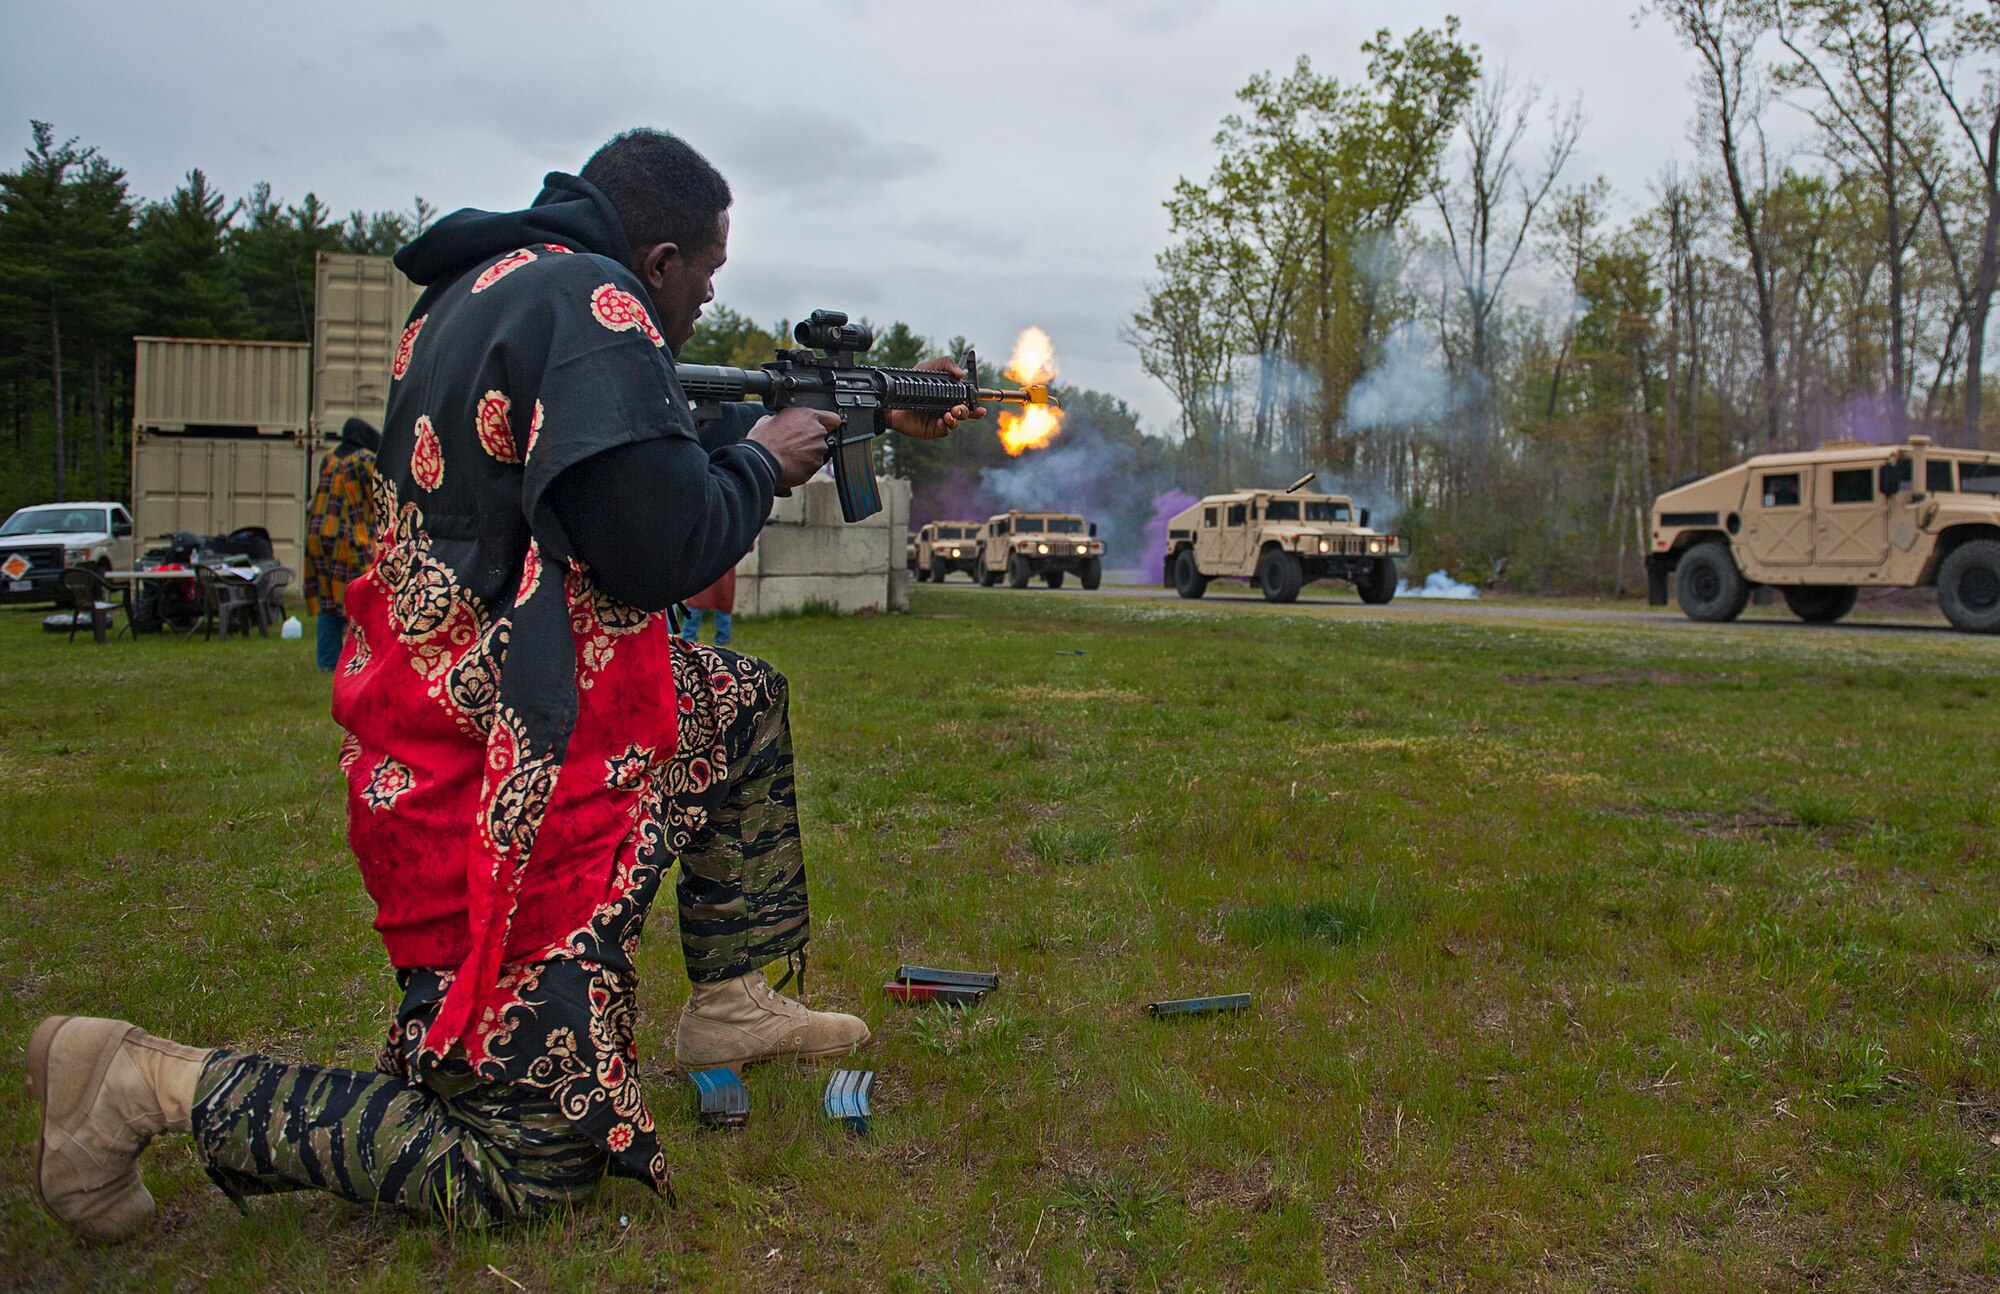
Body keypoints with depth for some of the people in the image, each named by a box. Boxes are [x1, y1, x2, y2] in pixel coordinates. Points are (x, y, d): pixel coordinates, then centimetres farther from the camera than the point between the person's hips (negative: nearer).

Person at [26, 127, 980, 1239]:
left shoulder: (485, 289, 13)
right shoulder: (588, 302, -17)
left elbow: (646, 450, 20)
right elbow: (662, 543, -24)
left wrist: (873, 422, 26)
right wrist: (763, 461, -2)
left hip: (444, 718, 10)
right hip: (509, 782, -10)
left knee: (747, 704, 25)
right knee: (531, 1161, 1)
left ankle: (732, 1002, 28)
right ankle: (151, 1082, 2)